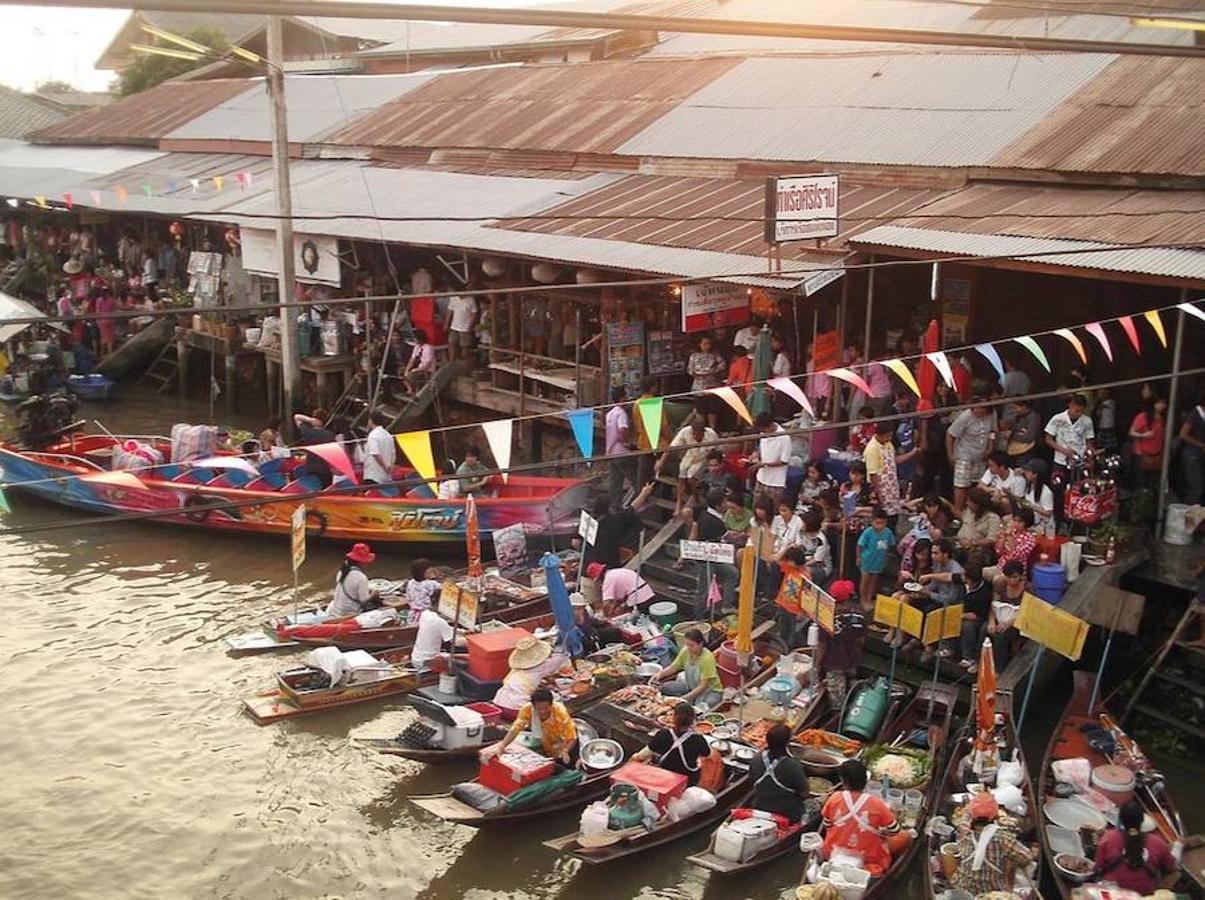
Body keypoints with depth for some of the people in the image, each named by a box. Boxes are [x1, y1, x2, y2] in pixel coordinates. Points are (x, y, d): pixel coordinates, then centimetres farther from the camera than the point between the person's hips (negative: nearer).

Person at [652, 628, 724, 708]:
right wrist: (660, 674, -18)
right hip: (691, 686, 6)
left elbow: (703, 686, -27)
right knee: (663, 688, -10)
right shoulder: (686, 651, -12)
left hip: (711, 690, -6)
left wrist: (685, 697, -34)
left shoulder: (707, 658, -28)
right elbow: (673, 667, 1)